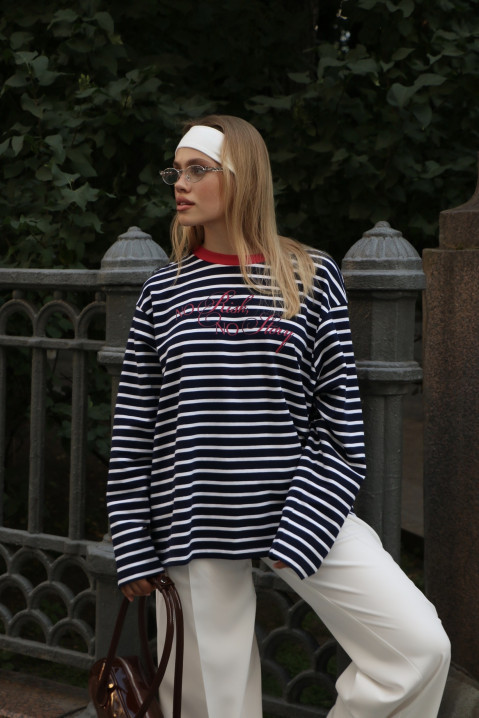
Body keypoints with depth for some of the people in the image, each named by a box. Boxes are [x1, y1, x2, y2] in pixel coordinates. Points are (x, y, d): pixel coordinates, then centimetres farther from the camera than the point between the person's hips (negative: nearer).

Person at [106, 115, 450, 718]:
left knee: (422, 646, -12)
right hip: (196, 525, 1)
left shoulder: (310, 278, 2)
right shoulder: (164, 291, 6)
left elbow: (341, 424, 0)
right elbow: (131, 430, 6)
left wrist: (300, 531, -9)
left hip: (302, 509, 0)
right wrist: (134, 551, 2)